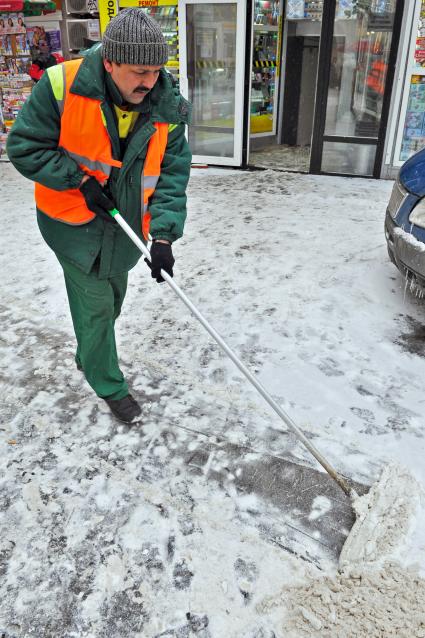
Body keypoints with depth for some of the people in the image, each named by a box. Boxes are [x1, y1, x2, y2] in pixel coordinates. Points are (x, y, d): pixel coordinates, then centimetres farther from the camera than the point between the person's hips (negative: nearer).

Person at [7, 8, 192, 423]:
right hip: (74, 219, -4)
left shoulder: (167, 107, -12)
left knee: (111, 298, 22)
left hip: (125, 225, 5)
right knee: (96, 305, 2)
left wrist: (163, 236, -22)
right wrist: (80, 180, -21)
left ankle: (88, 355, 51)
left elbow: (172, 175, -11)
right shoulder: (63, 86, -22)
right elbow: (24, 146, -14)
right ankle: (109, 386, 25)